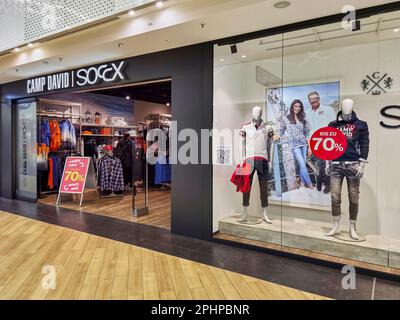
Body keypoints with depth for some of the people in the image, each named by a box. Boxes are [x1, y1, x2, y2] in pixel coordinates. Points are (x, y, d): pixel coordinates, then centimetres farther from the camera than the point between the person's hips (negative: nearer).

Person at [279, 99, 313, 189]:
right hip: (294, 145, -3)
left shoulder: (303, 120, 9)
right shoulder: (285, 119, 2)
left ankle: (303, 184, 16)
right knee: (303, 165, -7)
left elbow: (307, 134, 9)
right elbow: (281, 132, 6)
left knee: (303, 165, 5)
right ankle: (310, 184, 2)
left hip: (304, 144, 3)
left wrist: (310, 147, 5)